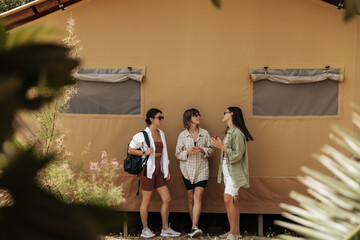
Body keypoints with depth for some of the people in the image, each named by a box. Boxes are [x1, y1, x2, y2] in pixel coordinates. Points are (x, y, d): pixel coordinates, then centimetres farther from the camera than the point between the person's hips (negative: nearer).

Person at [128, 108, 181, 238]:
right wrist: (144, 152, -17)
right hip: (148, 169, -7)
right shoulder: (143, 135, -9)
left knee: (167, 199, 4)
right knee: (146, 201, 2)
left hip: (158, 170, 7)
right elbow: (130, 150, -4)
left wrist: (167, 170, 16)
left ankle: (165, 229, 13)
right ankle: (145, 230, 14)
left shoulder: (161, 133, 12)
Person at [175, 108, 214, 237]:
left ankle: (194, 227, -21)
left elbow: (211, 149, 7)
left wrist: (203, 150, -13)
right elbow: (178, 153, 4)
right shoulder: (182, 135, 1)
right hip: (187, 169, 1)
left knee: (198, 197, -14)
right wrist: (187, 152, -15)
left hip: (202, 169, -1)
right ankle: (194, 227, 14)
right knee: (190, 199, 5)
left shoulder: (205, 133, 3)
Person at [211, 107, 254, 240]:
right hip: (227, 169, 9)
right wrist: (219, 144, 5)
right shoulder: (228, 132, 14)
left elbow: (237, 155, -18)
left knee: (228, 199, -15)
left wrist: (222, 147, -19)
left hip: (234, 171, -9)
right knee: (233, 201, 11)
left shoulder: (237, 133, -15)